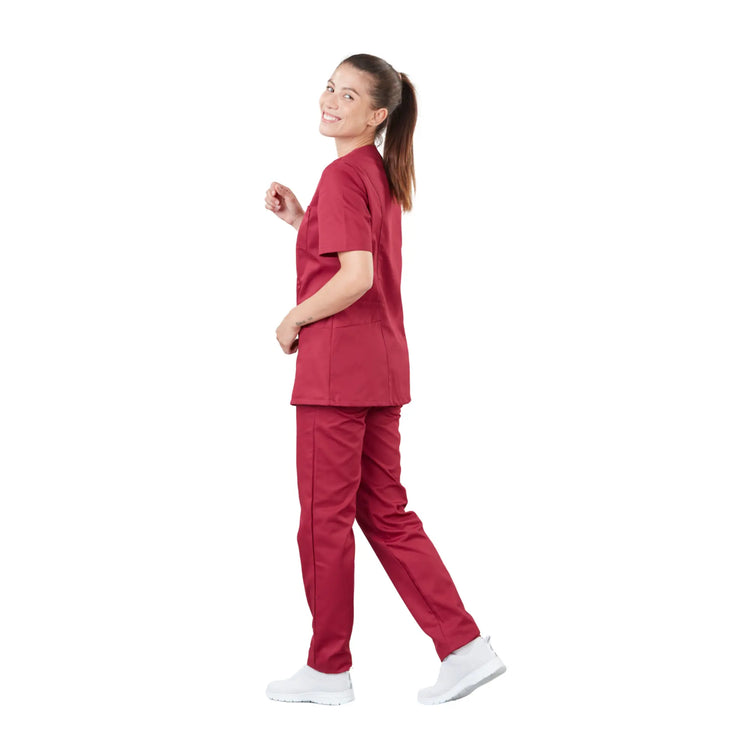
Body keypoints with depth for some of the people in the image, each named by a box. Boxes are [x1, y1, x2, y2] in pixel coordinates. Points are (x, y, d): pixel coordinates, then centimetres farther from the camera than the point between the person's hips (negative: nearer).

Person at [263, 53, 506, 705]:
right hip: (382, 365, 9)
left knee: (326, 518, 3)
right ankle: (465, 646, 11)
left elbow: (355, 277, -24)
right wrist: (298, 218, 13)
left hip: (338, 368, -9)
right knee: (386, 514, 14)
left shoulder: (342, 175, -14)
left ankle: (328, 669, 15)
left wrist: (292, 321, -11)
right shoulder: (384, 175, 15)